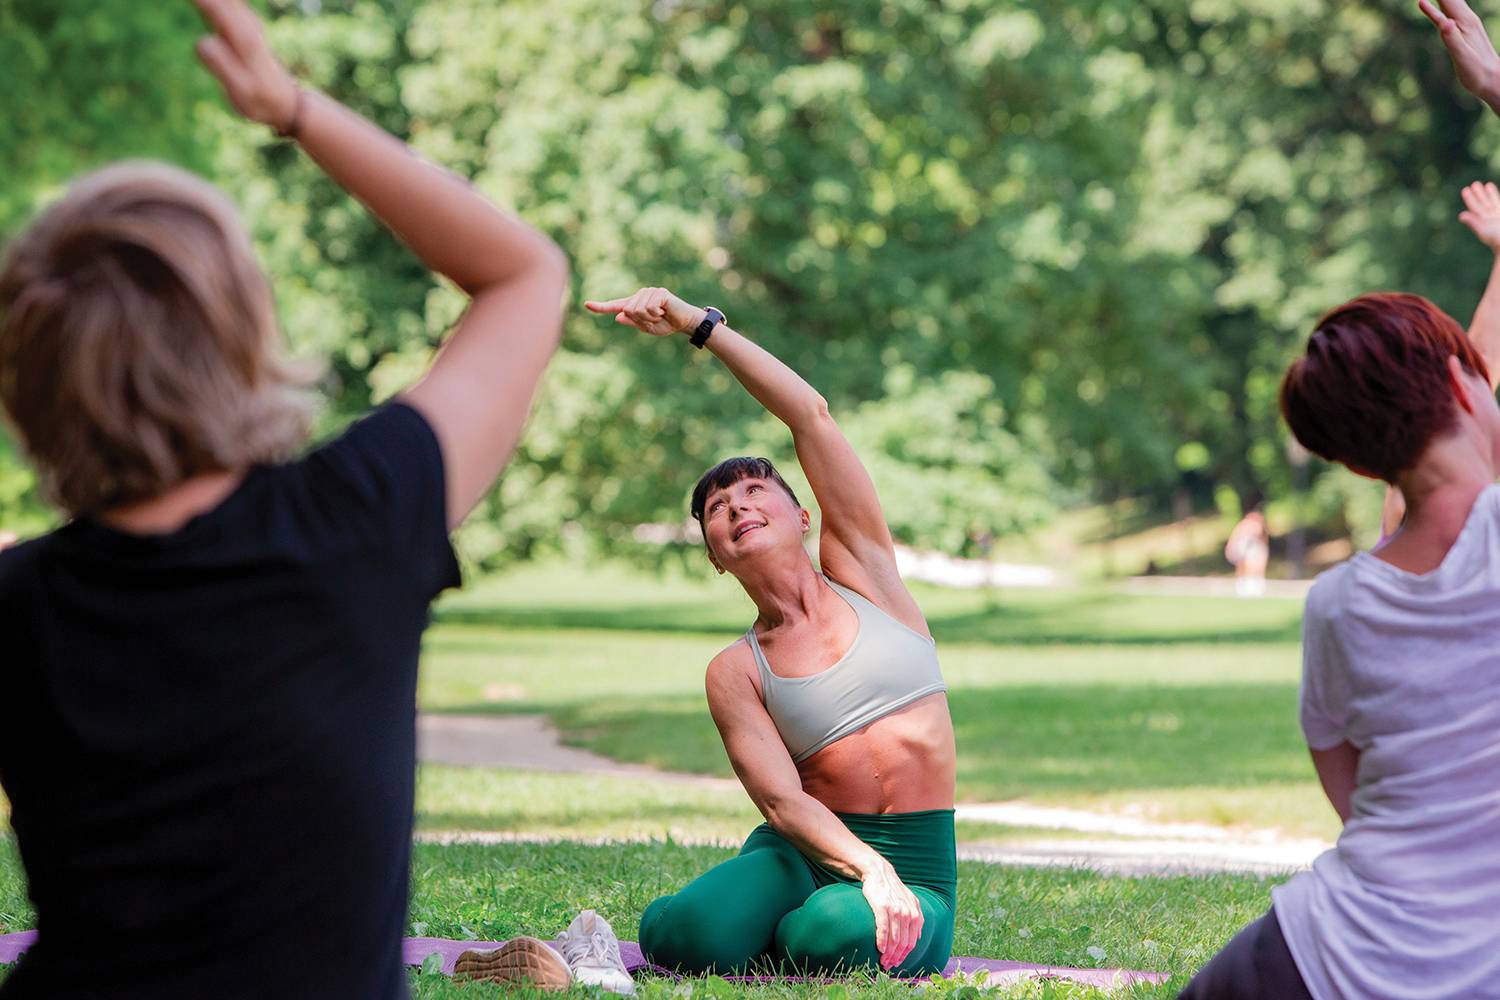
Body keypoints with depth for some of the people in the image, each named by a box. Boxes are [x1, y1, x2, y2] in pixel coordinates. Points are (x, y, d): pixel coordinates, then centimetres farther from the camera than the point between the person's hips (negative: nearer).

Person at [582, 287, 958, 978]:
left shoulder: (860, 571, 8)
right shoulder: (735, 673, 4)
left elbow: (811, 415, -2)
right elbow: (780, 800, -10)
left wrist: (698, 323, -3)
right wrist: (867, 866, -30)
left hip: (916, 869, 0)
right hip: (808, 853, 0)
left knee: (838, 934, -37)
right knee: (692, 938, -34)